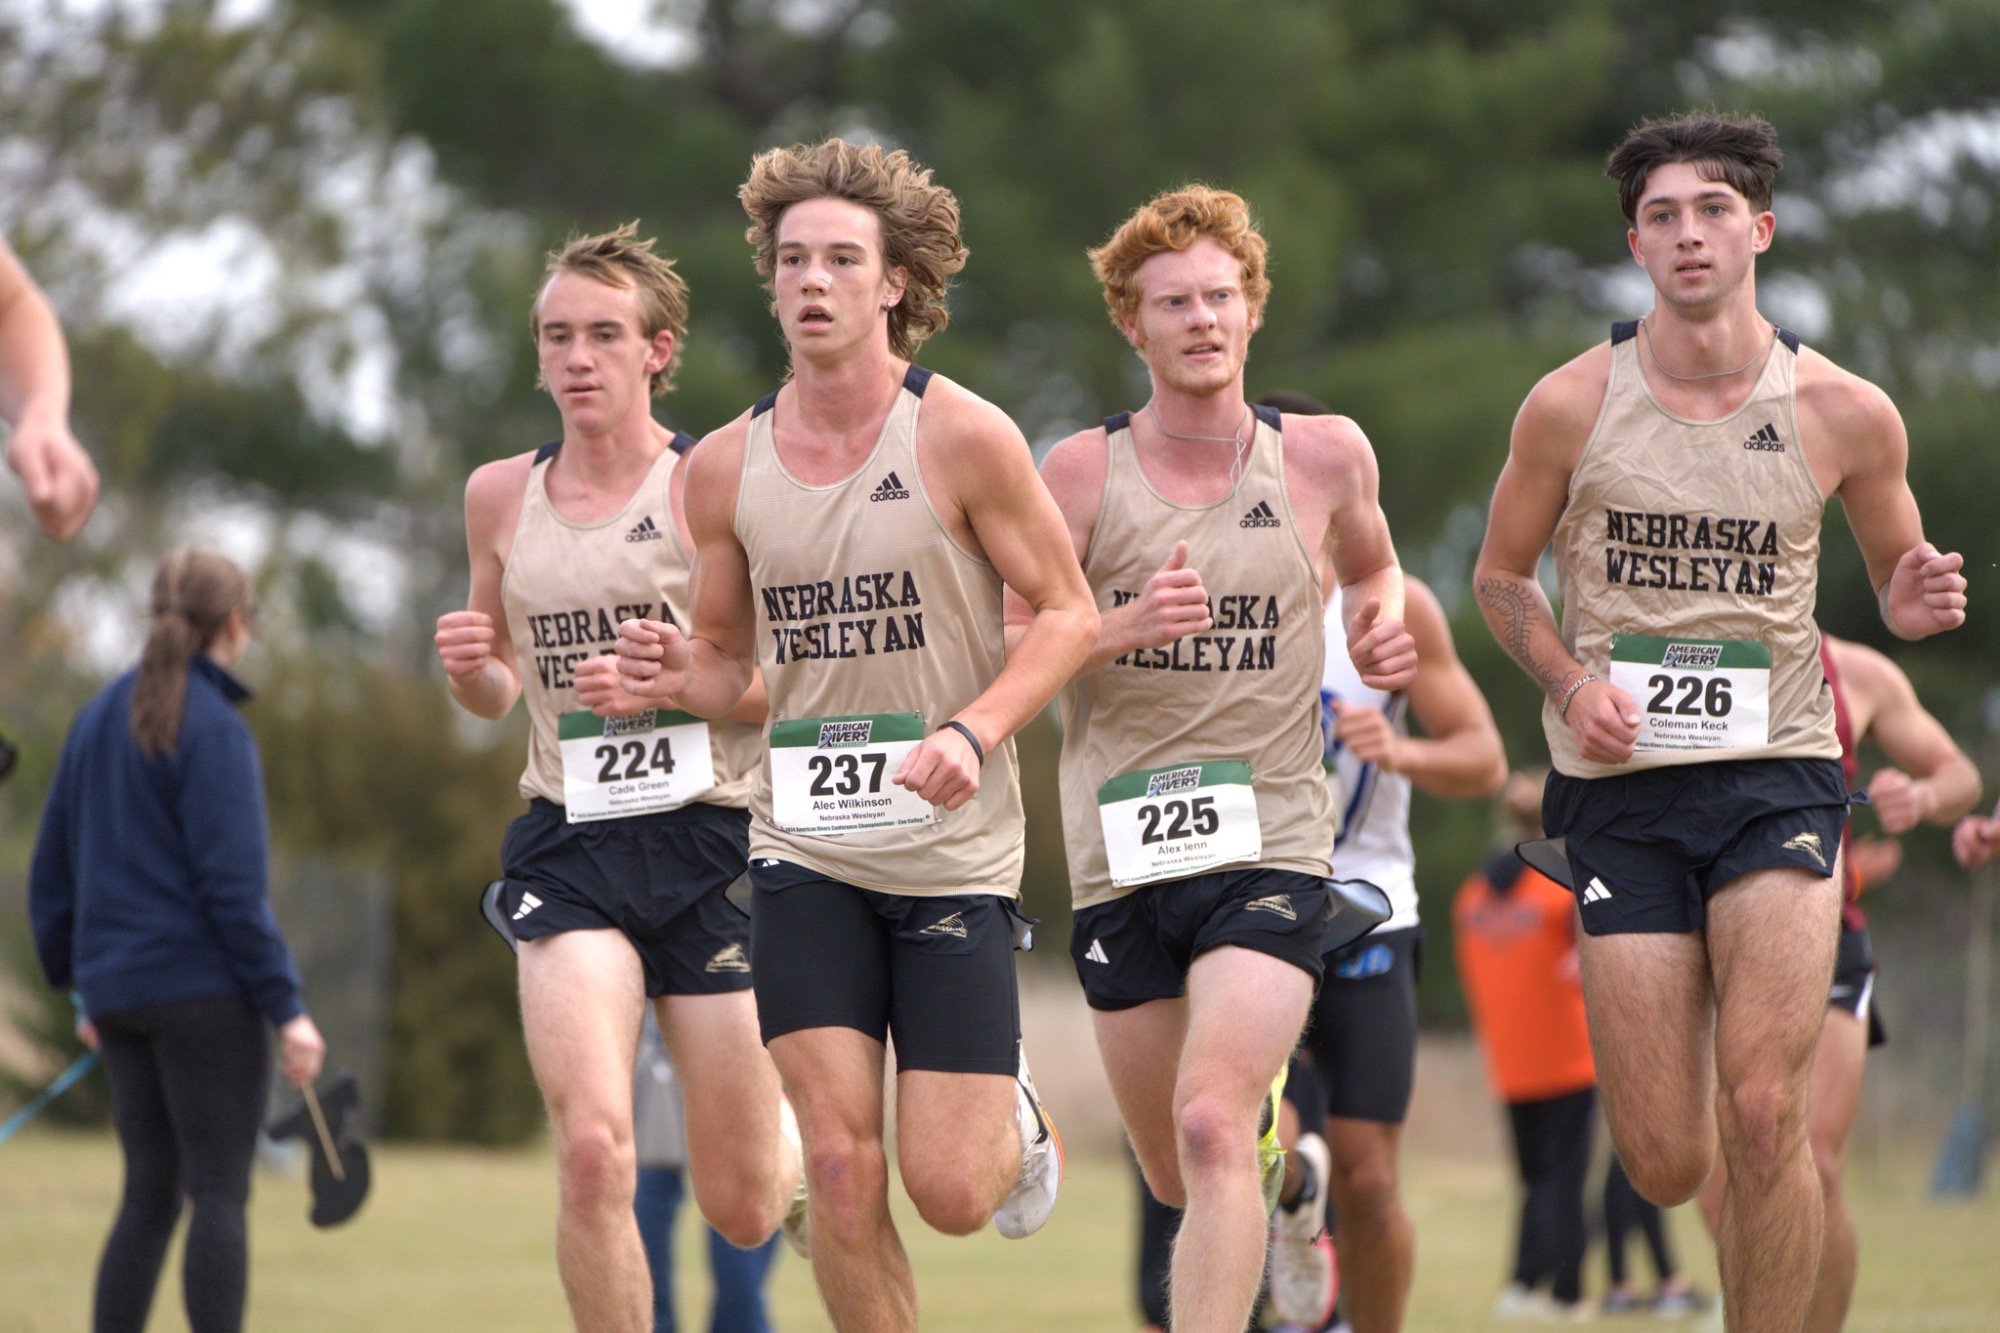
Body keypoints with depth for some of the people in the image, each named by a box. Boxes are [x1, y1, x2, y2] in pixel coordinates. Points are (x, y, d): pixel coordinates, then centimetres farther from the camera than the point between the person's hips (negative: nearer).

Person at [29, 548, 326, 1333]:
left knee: (150, 1195, 12)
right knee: (220, 1194, -4)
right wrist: (286, 1008, -13)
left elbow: (52, 875, 14)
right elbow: (234, 886, -16)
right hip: (205, 992, -7)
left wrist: (81, 985, 22)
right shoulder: (213, 729, -11)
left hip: (120, 994, 7)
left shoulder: (97, 721, 11)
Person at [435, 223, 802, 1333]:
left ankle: (797, 1140, 43)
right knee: (592, 1149, -21)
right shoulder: (499, 496, 10)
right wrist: (470, 668, -1)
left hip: (710, 838, -2)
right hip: (569, 844, 2)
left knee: (739, 1211, 5)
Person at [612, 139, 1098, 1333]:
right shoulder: (726, 466, 4)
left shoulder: (962, 438, -8)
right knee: (840, 1167, -9)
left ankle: (1017, 1121, 32)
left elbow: (1069, 614, -3)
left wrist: (974, 731, -19)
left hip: (954, 850, -3)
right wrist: (681, 675, -9)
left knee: (950, 1193, -4)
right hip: (804, 849, 3)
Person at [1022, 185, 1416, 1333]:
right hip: (1120, 856, 2)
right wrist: (1125, 626, -19)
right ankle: (1271, 1118, 48)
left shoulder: (1325, 456, 5)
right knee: (1180, 1180, 12)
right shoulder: (1082, 474, 0)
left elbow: (1371, 562, 27)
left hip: (1270, 849, -1)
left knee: (1211, 1129, -22)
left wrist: (1383, 621, 5)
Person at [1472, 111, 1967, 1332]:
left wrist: (1914, 605, -9)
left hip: (1778, 774, 0)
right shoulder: (1574, 405, -1)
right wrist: (1570, 682, -7)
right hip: (1623, 783, 0)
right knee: (1667, 1168, -1)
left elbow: (1896, 577, 15)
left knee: (1763, 1112, -20)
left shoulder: (1847, 415, 0)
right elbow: (1501, 574, 12)